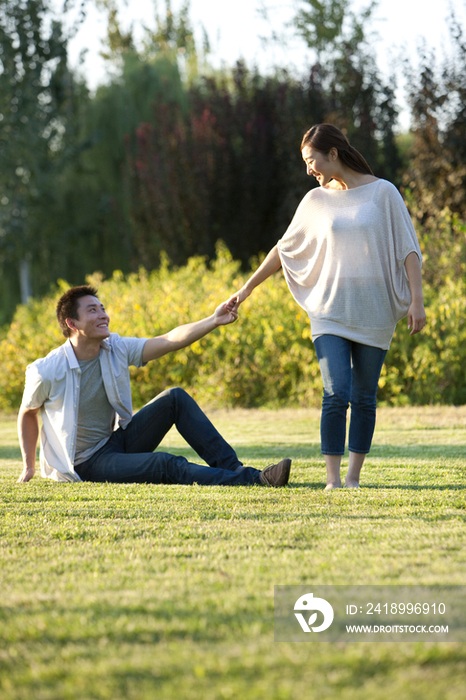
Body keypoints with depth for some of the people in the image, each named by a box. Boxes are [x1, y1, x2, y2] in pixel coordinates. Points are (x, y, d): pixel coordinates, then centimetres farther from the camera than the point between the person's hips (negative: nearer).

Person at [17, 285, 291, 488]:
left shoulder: (116, 349, -4)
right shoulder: (47, 372, -17)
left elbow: (170, 340, -14)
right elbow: (28, 413, 0)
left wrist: (214, 321, -27)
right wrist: (29, 466, 3)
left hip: (117, 441, 7)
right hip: (86, 465, -7)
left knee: (175, 398, -13)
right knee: (166, 465, -28)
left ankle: (232, 466, -17)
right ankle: (252, 479, -35)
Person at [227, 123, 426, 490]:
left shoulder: (383, 192, 0)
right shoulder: (316, 201, 8)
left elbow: (408, 249, -2)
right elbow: (285, 249, 18)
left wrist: (417, 299, -10)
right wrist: (248, 288, 19)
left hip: (374, 313, -1)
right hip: (331, 311, 1)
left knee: (364, 398, 2)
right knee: (336, 394, -12)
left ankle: (354, 477, 10)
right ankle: (333, 479, -10)